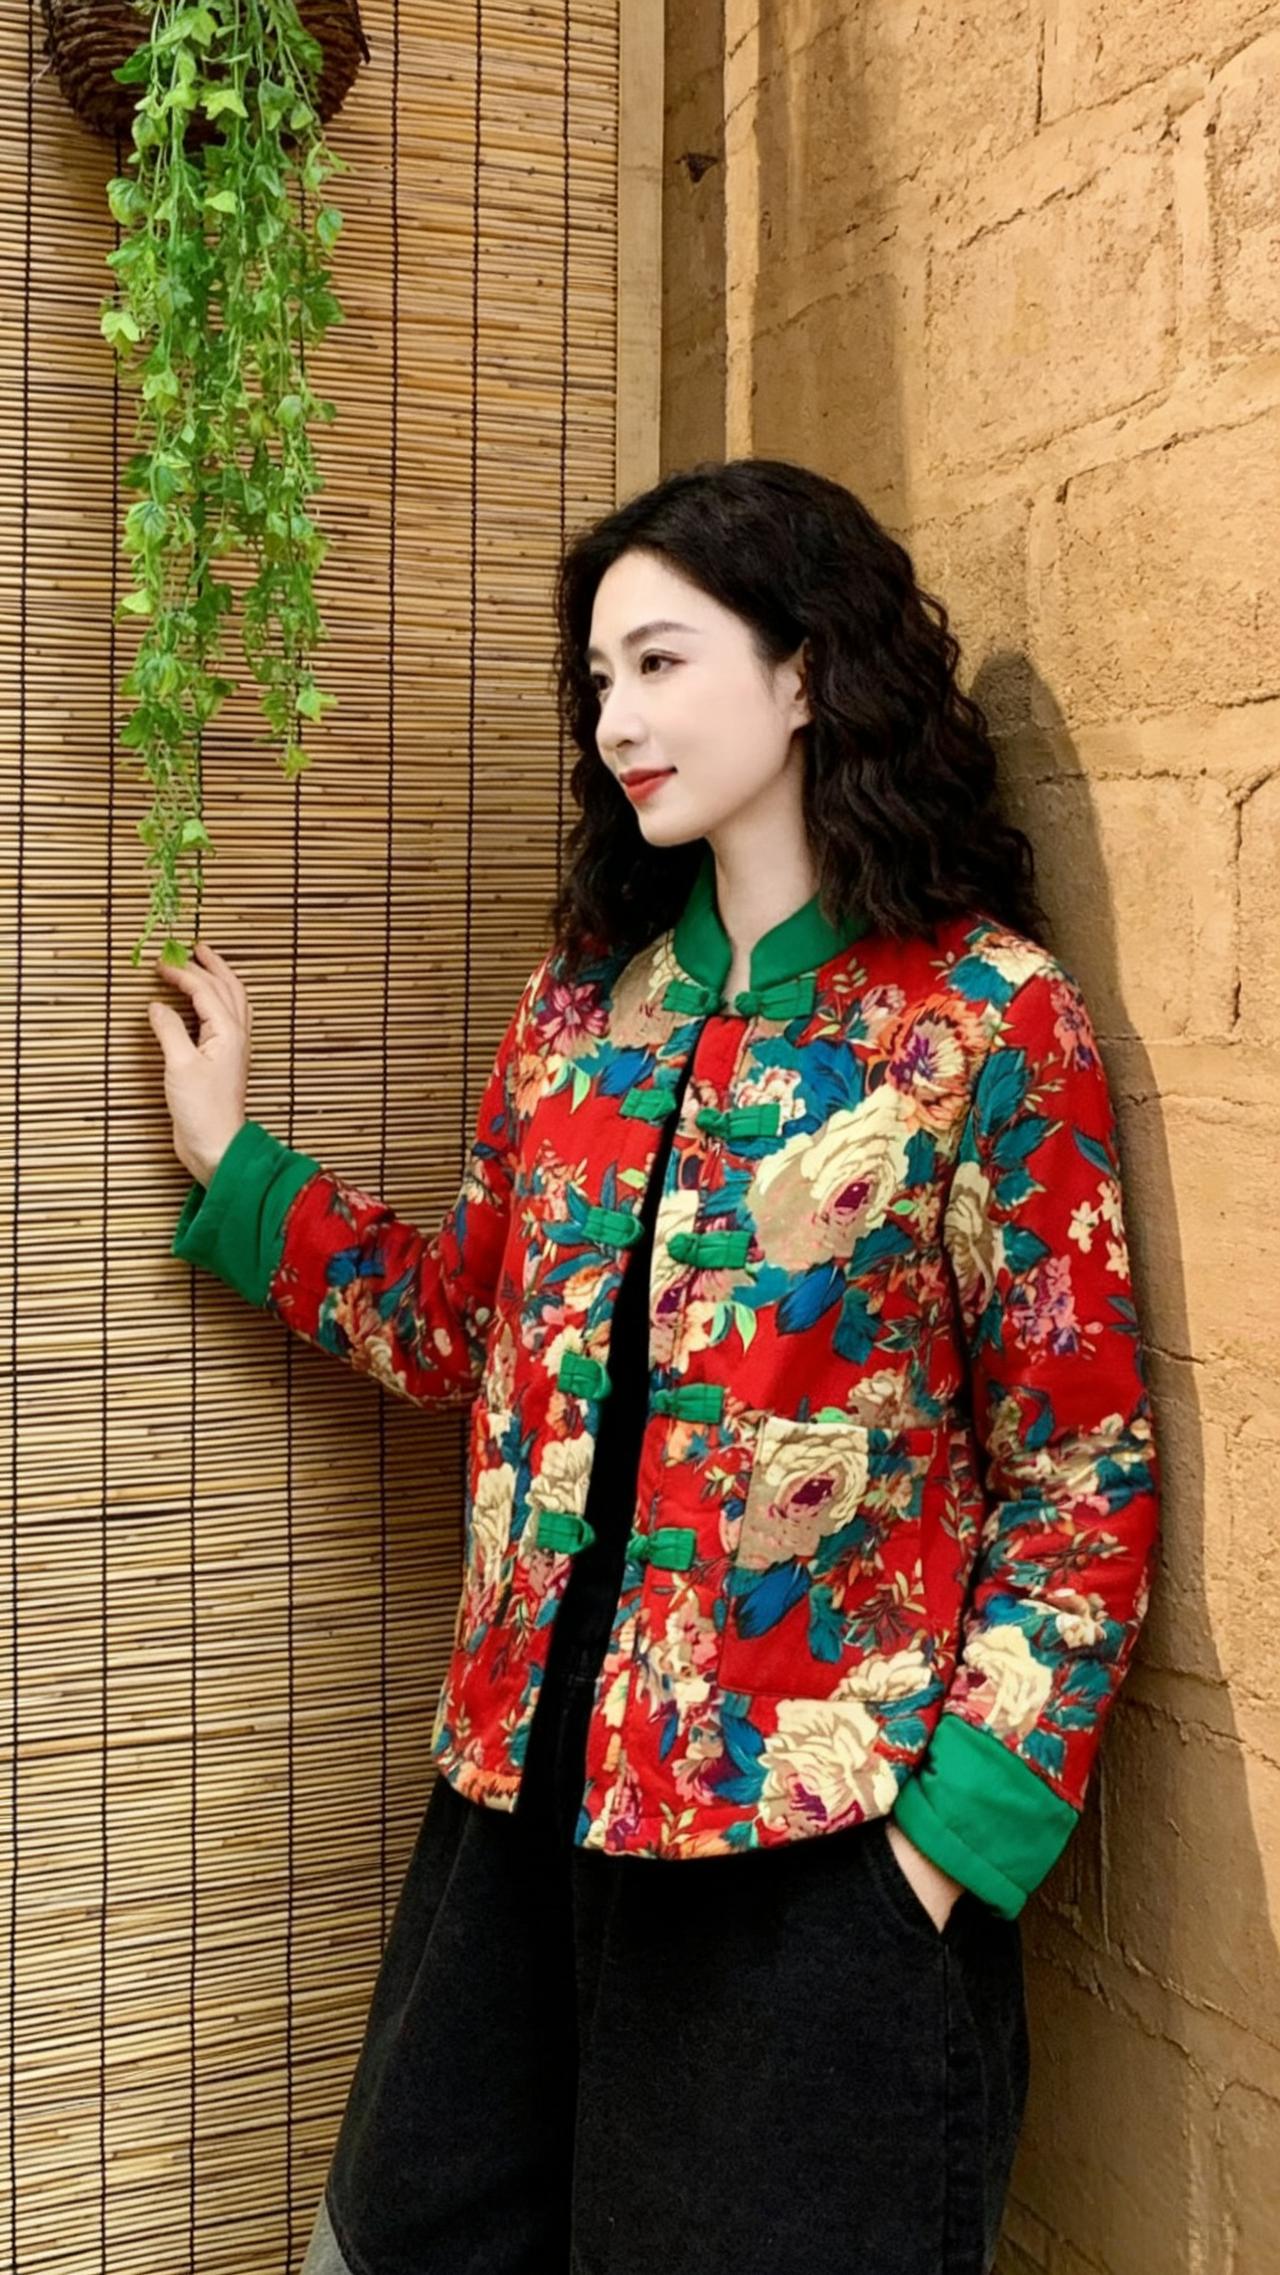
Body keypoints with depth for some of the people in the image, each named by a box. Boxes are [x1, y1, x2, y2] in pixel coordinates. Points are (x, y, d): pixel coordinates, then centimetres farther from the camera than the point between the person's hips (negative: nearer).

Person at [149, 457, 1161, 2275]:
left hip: (823, 1831, -5)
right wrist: (236, 1170, 9)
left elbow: (1084, 1472, -10)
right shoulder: (582, 1004, 7)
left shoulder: (989, 1020, -10)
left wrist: (972, 1816, -15)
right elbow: (475, 1335, 12)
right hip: (534, 1779, 6)